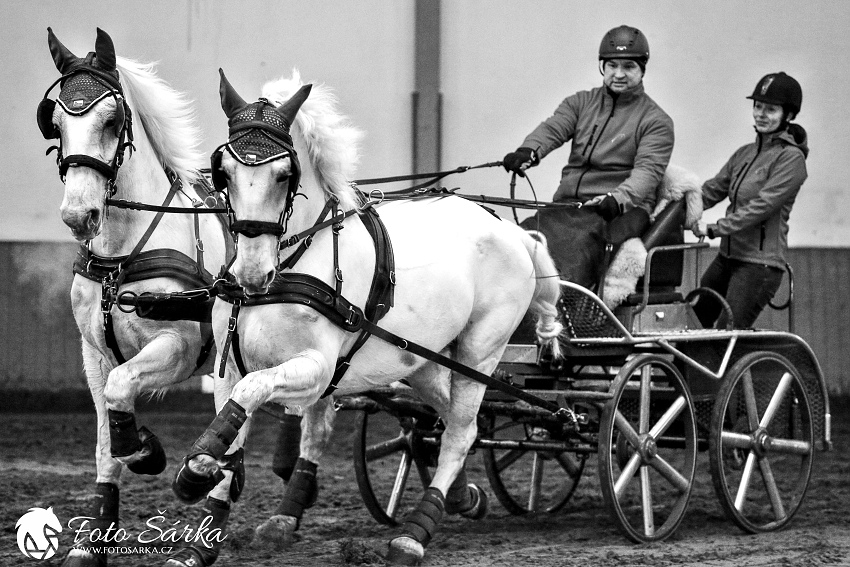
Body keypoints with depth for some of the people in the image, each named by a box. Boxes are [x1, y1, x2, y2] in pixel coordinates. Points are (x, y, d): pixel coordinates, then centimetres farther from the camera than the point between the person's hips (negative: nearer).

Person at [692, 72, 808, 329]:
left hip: (760, 262, -8)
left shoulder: (791, 158, -9)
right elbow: (713, 189, 13)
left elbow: (763, 206, -18)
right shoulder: (745, 154, 15)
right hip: (728, 257, 8)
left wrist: (716, 229, -21)